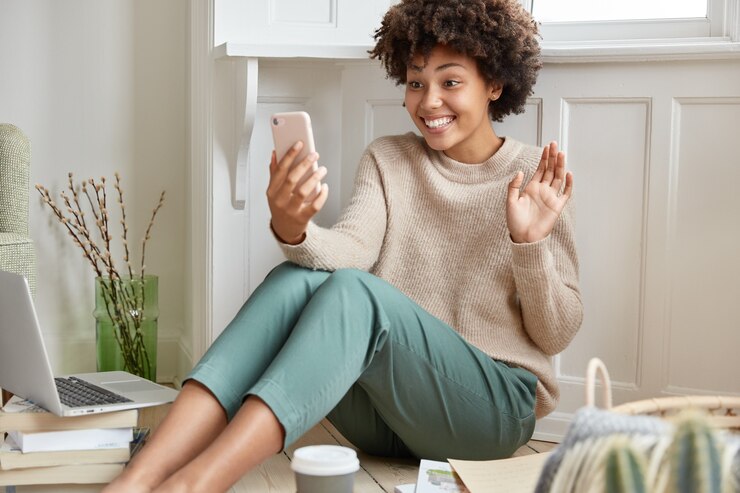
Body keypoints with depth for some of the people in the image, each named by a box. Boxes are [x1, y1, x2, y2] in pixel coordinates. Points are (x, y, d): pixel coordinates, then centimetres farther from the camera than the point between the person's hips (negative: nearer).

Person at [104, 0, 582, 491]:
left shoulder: (534, 176, -1)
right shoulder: (387, 160, 9)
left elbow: (556, 335, -3)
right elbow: (351, 249, -11)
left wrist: (529, 242, -22)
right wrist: (293, 232, -33)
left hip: (495, 406, -3)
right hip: (384, 412, 4)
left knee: (354, 291, -31)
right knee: (296, 281, -25)